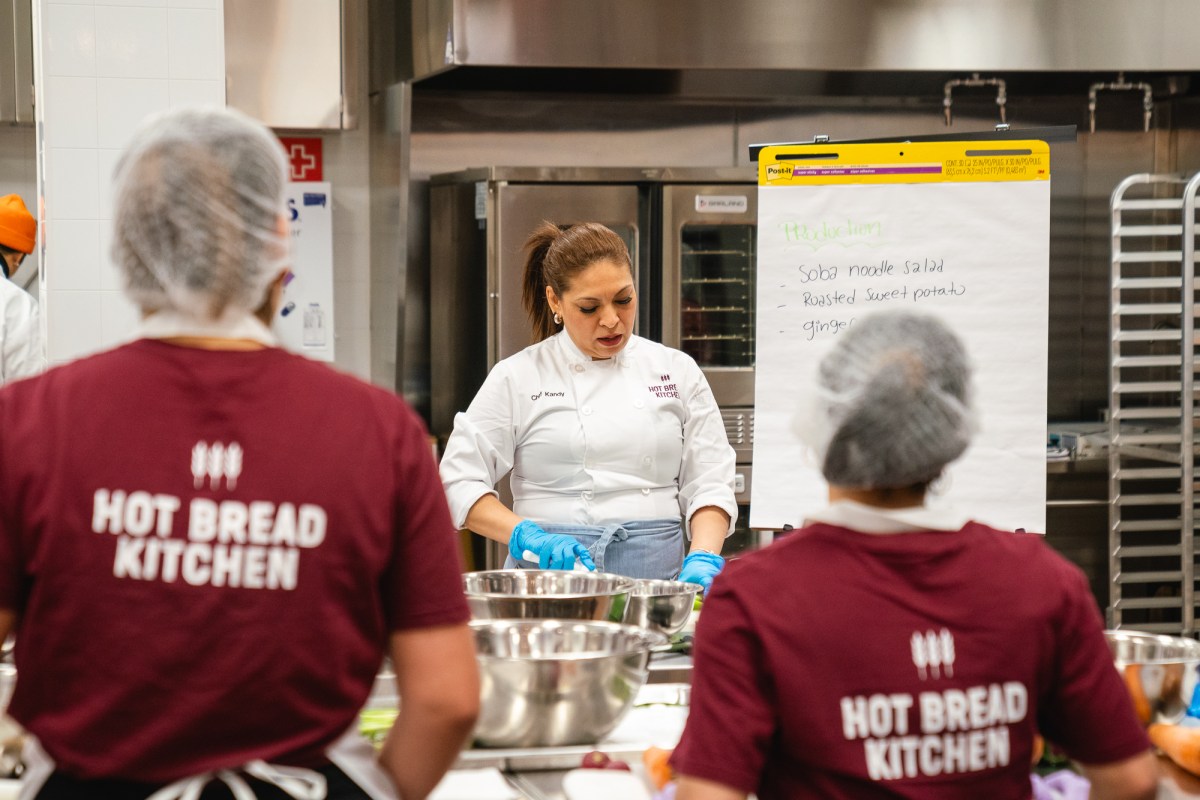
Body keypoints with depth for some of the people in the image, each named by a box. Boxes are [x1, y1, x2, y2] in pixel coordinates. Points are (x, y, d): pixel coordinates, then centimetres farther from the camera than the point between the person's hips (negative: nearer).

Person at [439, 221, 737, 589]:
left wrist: (703, 559, -7)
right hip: (550, 572, -2)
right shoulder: (518, 377, 5)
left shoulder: (678, 371, 11)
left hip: (655, 571, 2)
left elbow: (708, 483, 10)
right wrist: (529, 538, -12)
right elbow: (459, 482, 2)